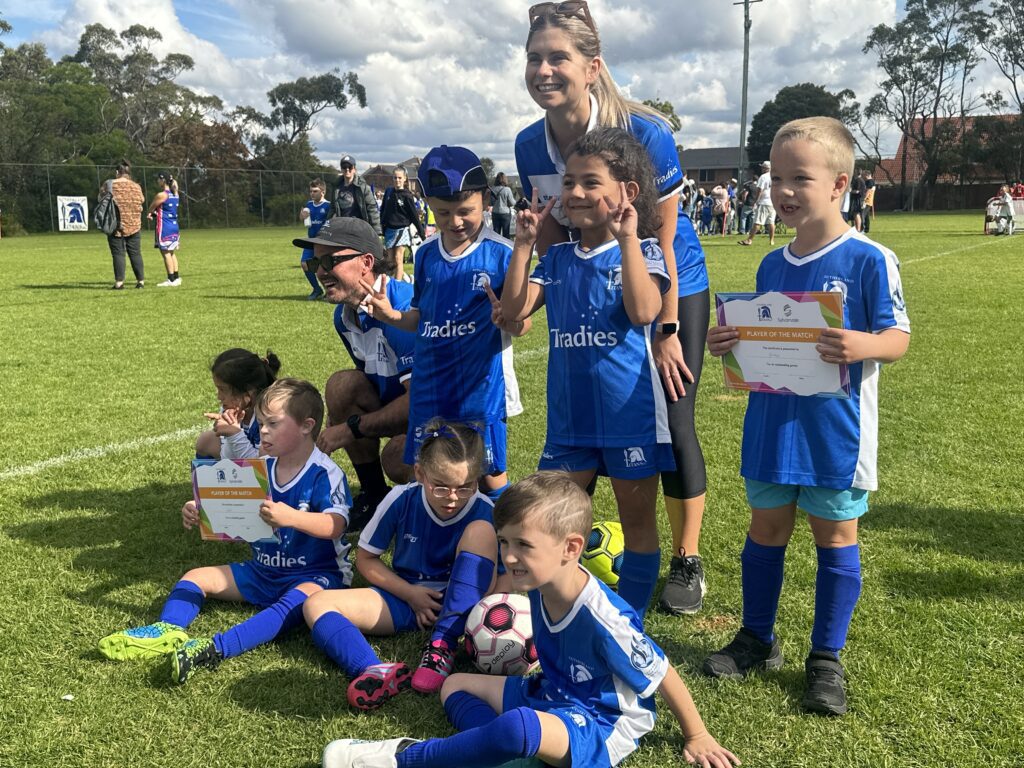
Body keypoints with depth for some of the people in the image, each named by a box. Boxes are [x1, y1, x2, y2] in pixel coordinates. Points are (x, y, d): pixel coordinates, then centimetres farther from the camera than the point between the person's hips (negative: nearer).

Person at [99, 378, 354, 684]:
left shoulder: (325, 474, -15)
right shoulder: (260, 469, 6)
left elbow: (334, 525, -30)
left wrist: (291, 517, -46)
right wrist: (200, 512, -13)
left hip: (316, 574, -7)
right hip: (263, 571, 8)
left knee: (302, 600, -39)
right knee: (196, 577, 2)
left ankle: (217, 647, -53)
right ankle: (168, 630, -25)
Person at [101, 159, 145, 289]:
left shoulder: (110, 184, -6)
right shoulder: (136, 187, 2)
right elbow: (141, 202, 10)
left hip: (116, 225, -3)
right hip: (134, 225, 3)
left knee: (118, 253, 1)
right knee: (135, 253, 10)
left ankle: (119, 282, -3)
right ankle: (141, 280, 10)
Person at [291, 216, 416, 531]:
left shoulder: (405, 307, -28)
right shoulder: (344, 315, 1)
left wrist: (353, 428, -23)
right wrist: (331, 430, -1)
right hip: (402, 406, 8)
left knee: (397, 460, -32)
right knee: (342, 384, -14)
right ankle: (373, 496, -2)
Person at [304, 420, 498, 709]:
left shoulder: (485, 512, -16)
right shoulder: (402, 500, -12)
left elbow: (493, 580, -9)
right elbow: (365, 559, 0)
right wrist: (410, 593, -12)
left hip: (459, 605, -2)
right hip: (405, 597, 2)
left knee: (480, 531, -28)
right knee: (317, 605, -19)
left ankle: (442, 647, -29)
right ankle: (378, 670, -46)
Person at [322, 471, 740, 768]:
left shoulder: (603, 618, -30)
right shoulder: (539, 589, -7)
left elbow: (662, 676, -17)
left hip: (599, 726, -9)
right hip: (550, 694, 9)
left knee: (519, 727, -39)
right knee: (456, 685, 12)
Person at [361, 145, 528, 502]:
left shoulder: (501, 254, -10)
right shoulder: (427, 254, 5)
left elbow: (521, 324, -8)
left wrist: (508, 320, -30)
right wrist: (390, 315, -5)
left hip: (481, 385, -5)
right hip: (430, 385, 5)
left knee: (490, 475, 5)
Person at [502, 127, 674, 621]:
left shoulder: (642, 251, -5)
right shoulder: (558, 258, 8)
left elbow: (644, 311, -25)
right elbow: (515, 310, -2)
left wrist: (627, 238, -22)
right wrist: (523, 244, -4)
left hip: (629, 411, -4)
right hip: (569, 413, 5)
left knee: (637, 519, 10)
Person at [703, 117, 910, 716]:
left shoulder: (869, 260, -11)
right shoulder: (772, 266, 7)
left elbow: (898, 338, -11)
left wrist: (864, 345, -32)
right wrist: (728, 345, -6)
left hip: (835, 431, -5)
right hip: (772, 425, 5)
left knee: (835, 535, 8)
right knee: (766, 530, 14)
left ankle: (827, 658, 23)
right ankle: (758, 639, 32)